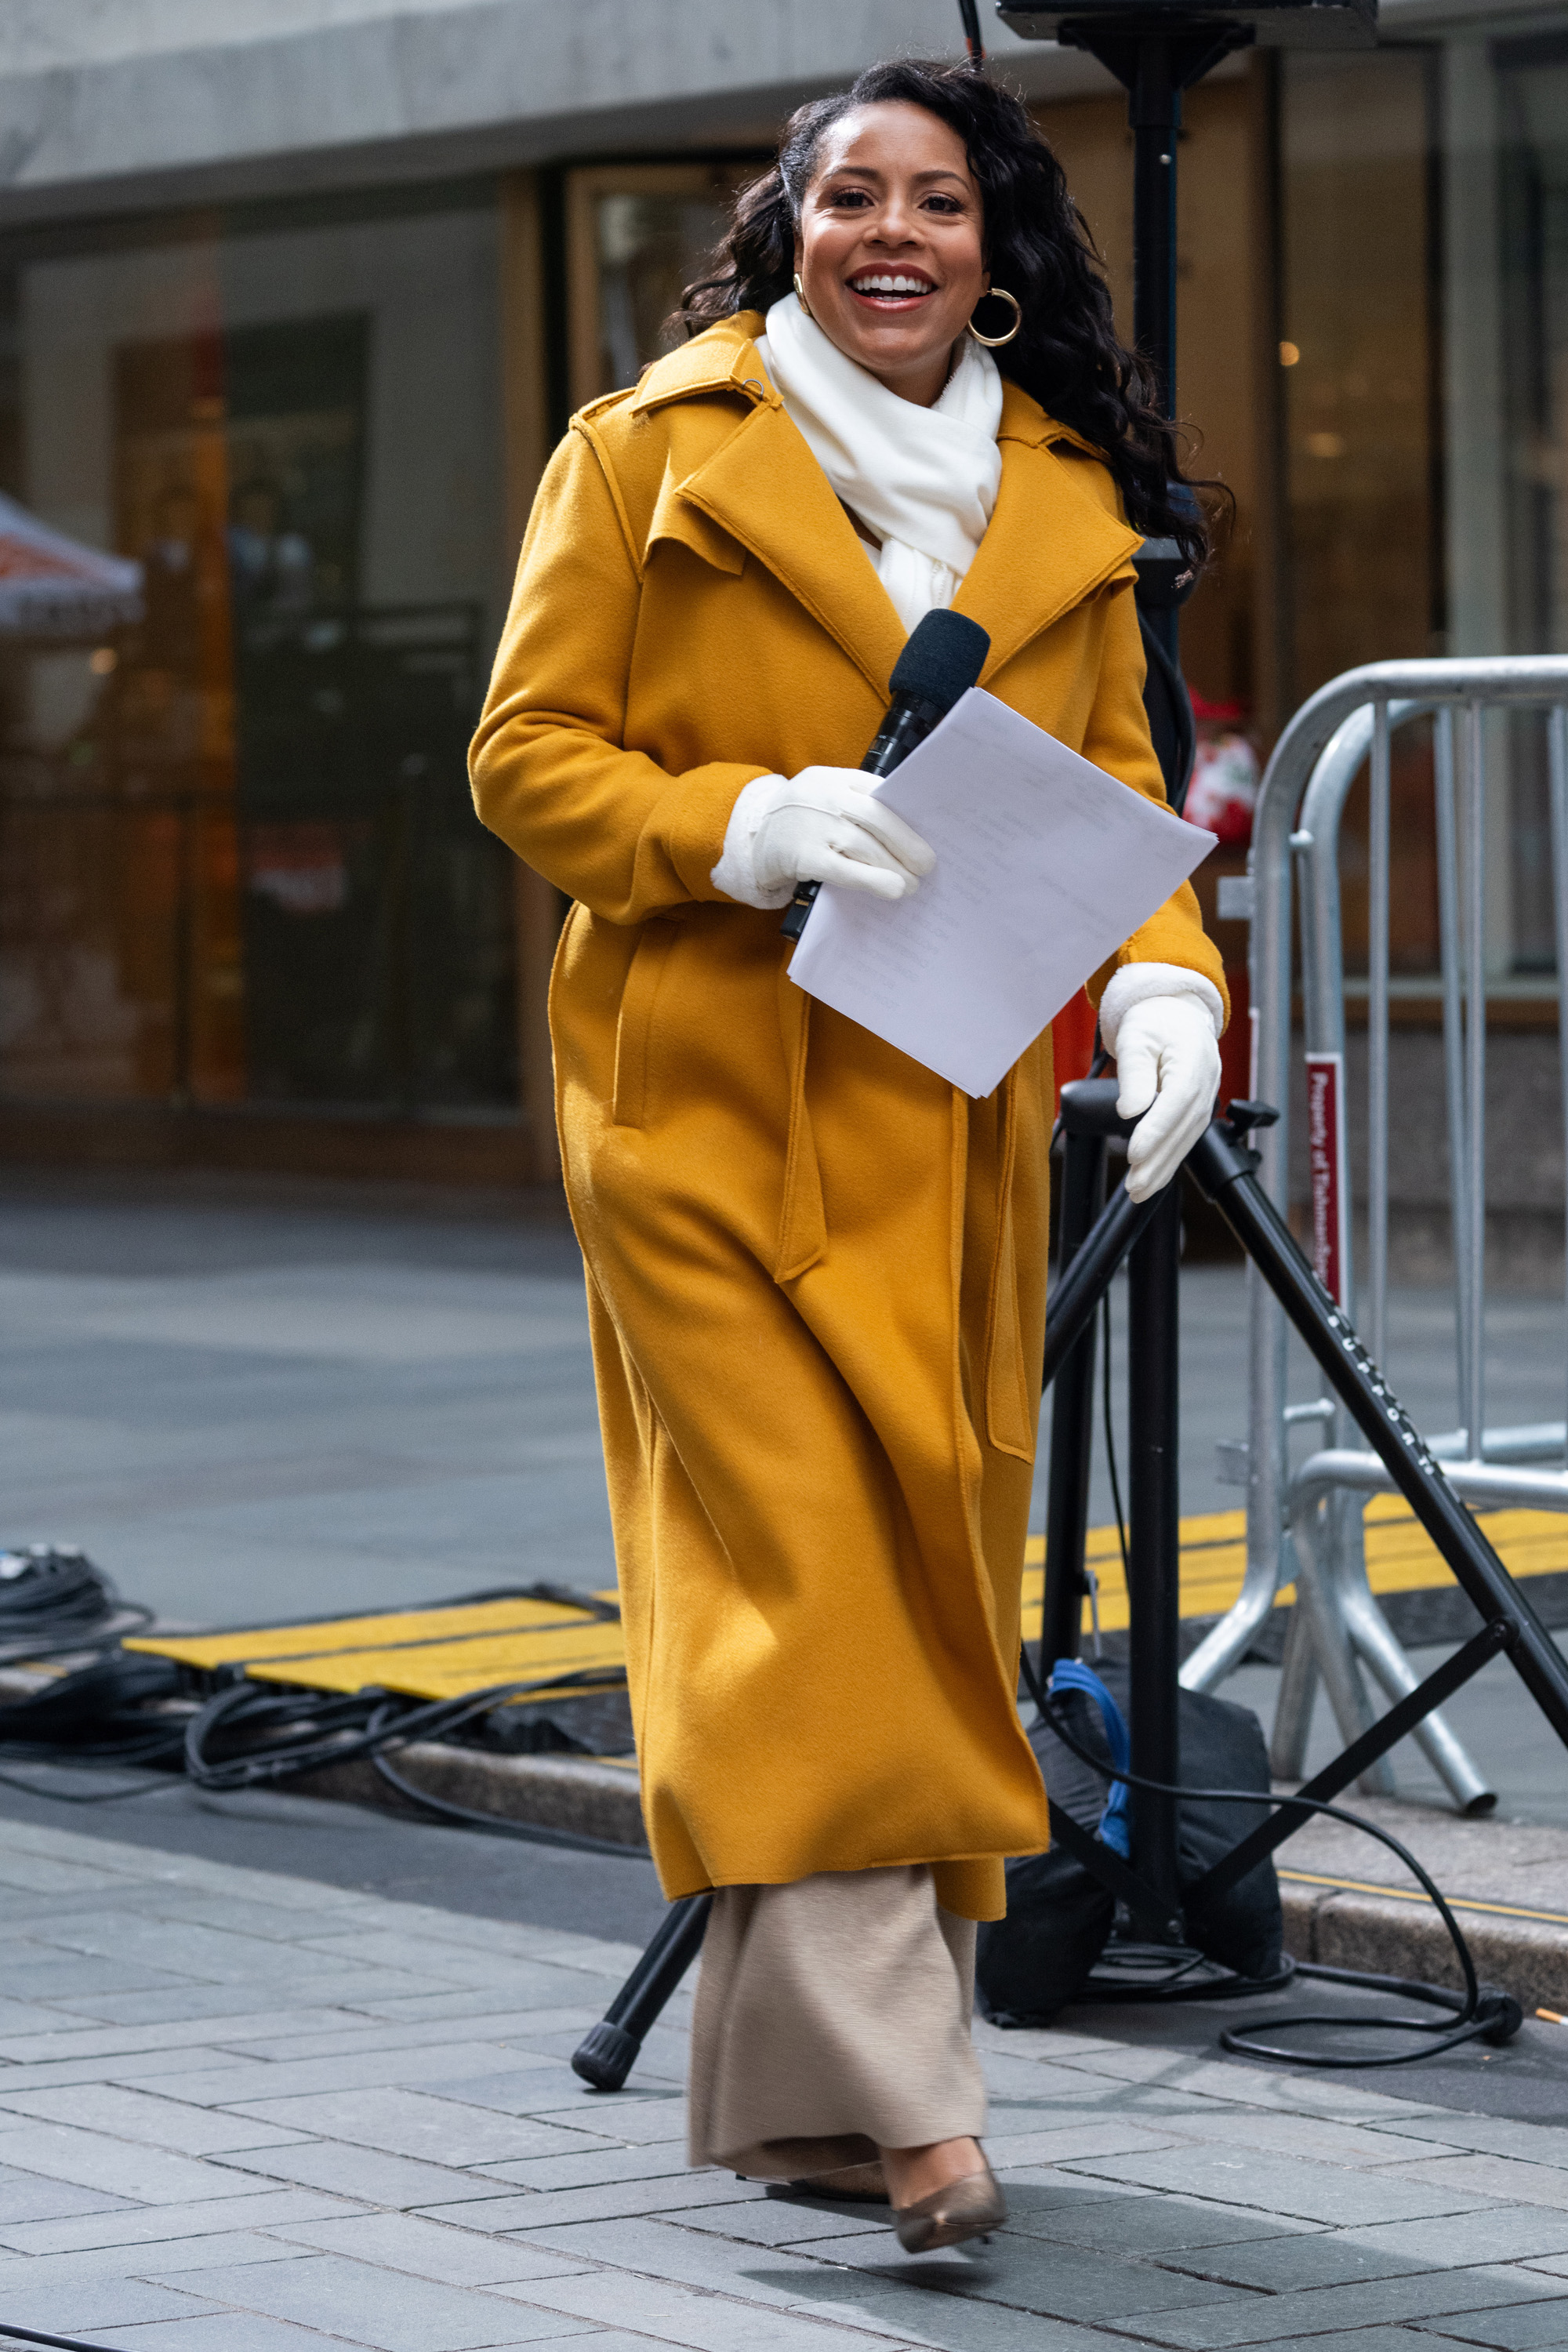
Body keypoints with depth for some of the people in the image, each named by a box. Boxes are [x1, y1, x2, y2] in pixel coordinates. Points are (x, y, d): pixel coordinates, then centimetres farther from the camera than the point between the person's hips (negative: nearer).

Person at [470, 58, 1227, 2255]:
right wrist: (750, 821, -17)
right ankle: (885, 2090, -16)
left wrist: (1164, 977, -6)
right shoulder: (652, 449, 1)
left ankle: (797, 2078, 16)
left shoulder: (1066, 498, 13)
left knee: (937, 1568, 5)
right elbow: (528, 752, -1)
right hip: (710, 1100, -5)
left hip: (956, 1122, 5)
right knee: (799, 1569, -13)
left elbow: (1112, 782, 14)